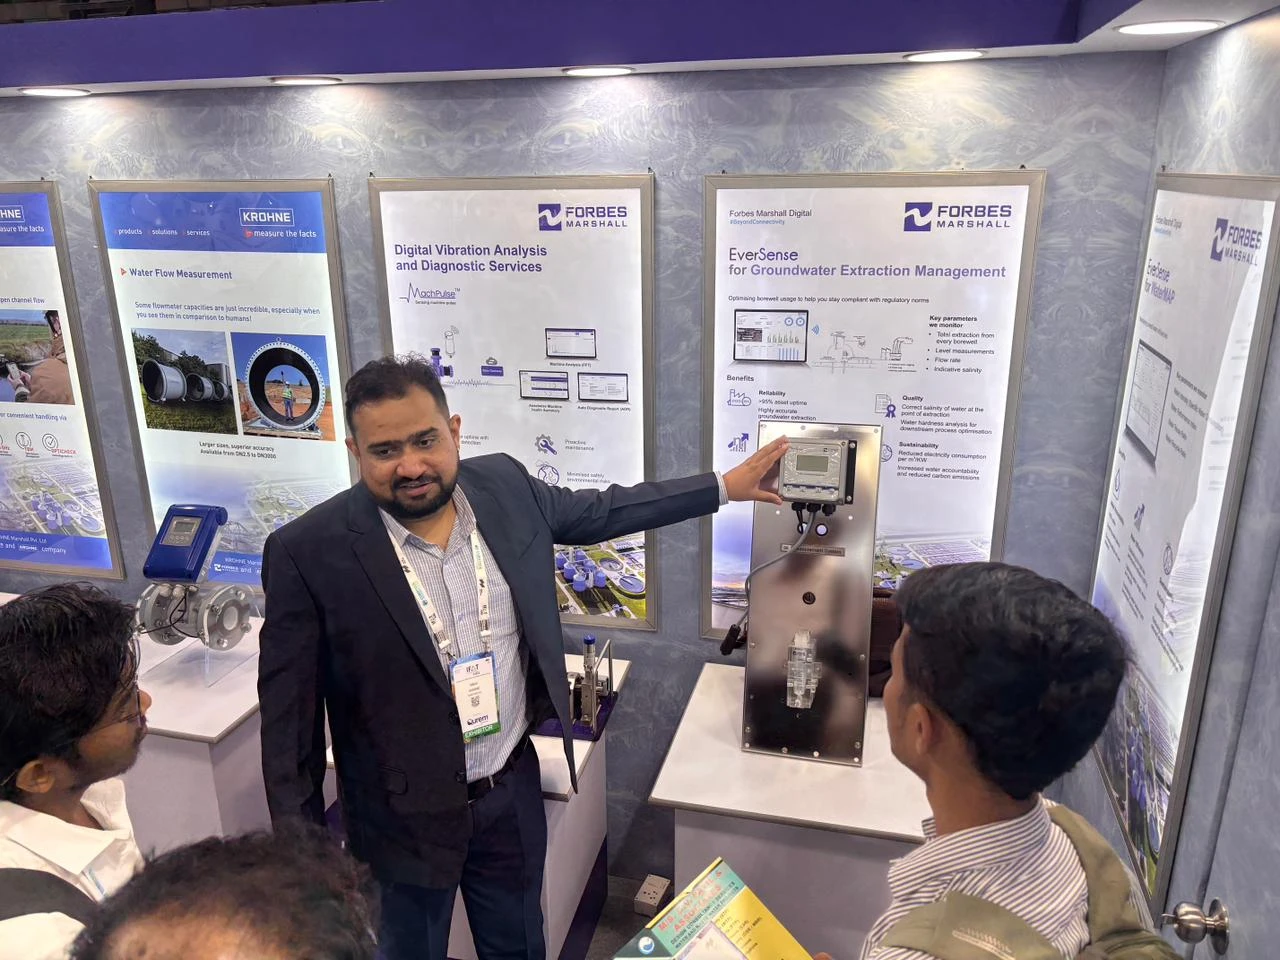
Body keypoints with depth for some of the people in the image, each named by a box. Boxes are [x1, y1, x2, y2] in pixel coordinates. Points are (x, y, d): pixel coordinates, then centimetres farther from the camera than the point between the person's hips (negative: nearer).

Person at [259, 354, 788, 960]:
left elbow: (599, 511, 8)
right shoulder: (310, 552, -19)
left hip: (514, 790, 3)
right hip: (406, 817, -3)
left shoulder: (503, 486, -8)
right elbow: (287, 717, -12)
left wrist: (724, 487, 12)